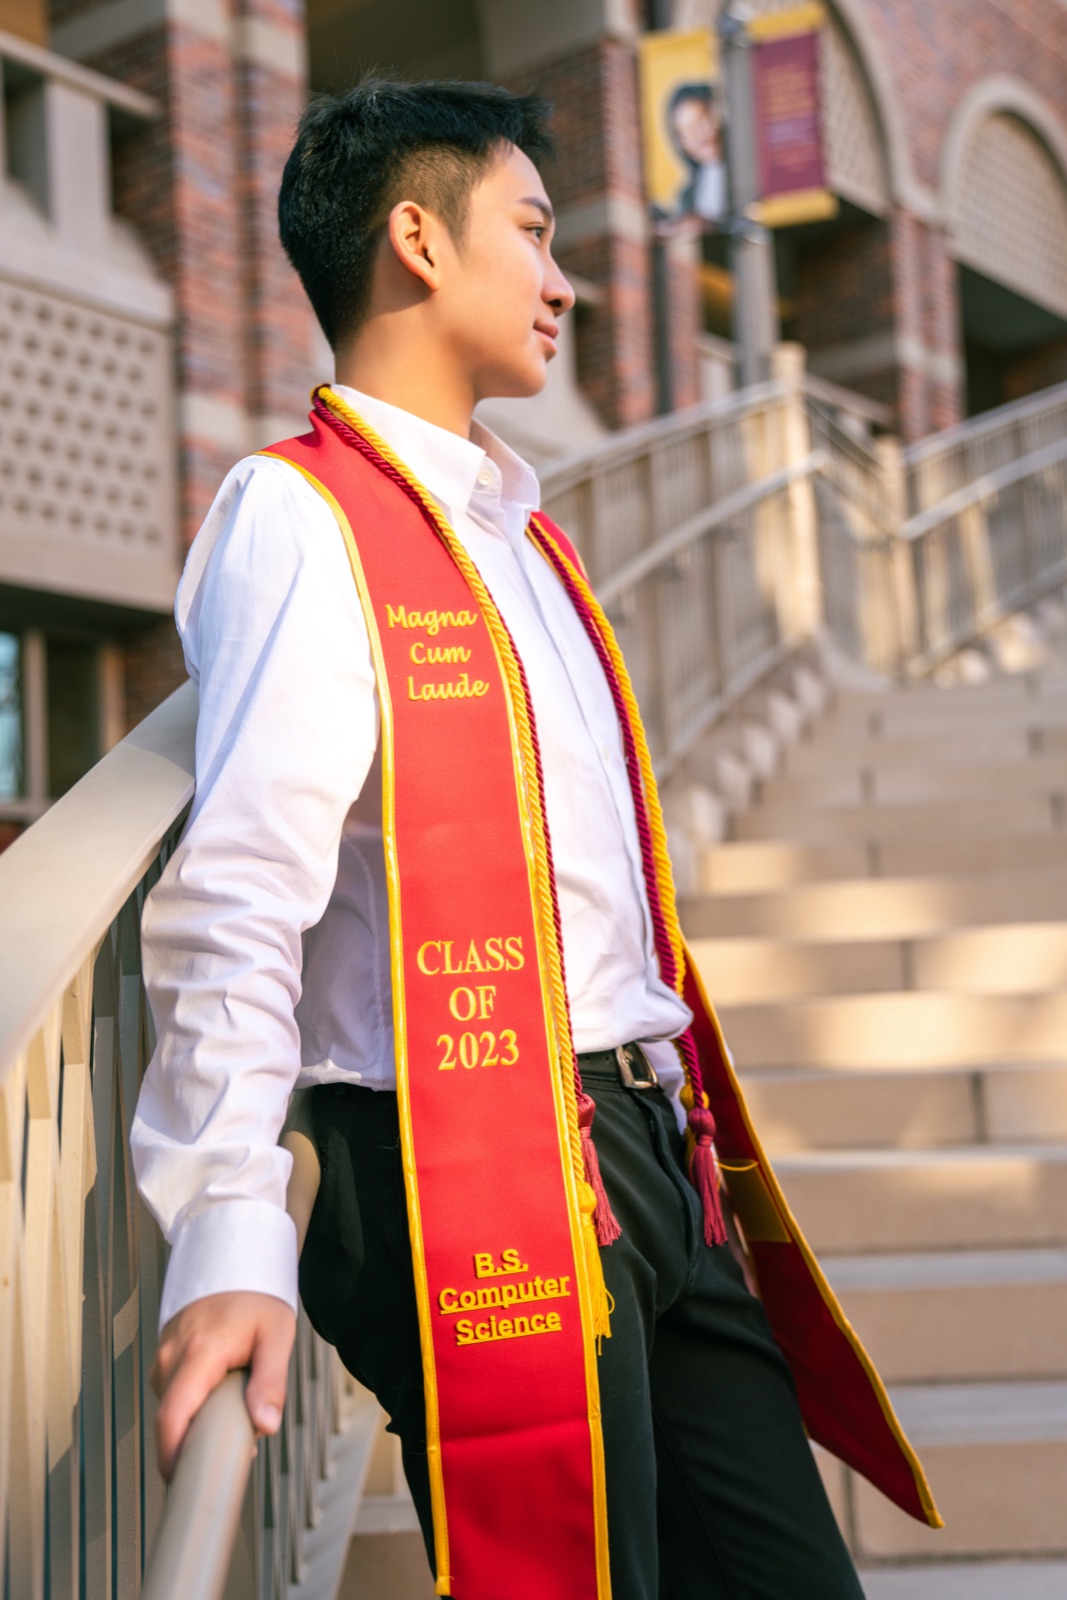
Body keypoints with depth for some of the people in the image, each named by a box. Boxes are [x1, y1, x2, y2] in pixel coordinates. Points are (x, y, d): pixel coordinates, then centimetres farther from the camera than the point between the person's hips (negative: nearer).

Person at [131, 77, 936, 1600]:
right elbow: (237, 901, -20)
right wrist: (230, 1241, -27)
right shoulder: (298, 518, -8)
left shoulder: (522, 533, 20)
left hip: (645, 1150, 9)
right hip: (485, 1183, -8)